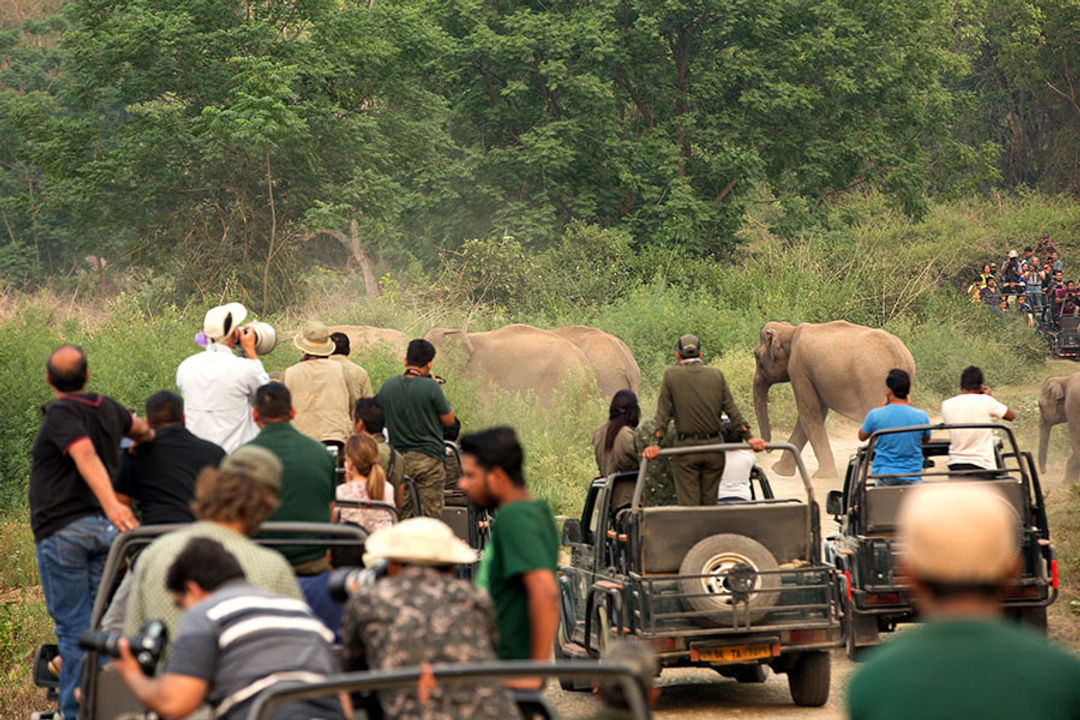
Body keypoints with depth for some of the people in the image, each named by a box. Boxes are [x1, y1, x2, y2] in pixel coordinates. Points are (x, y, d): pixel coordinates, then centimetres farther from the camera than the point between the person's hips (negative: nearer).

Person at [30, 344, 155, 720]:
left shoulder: (61, 414, -13)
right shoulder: (108, 408, 8)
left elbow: (86, 456, -30)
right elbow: (139, 428, 30)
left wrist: (110, 503, -43)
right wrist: (147, 437, 54)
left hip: (63, 530, -6)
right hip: (104, 527, 6)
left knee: (73, 626, -3)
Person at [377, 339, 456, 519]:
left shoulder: (389, 384, 2)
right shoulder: (431, 387, -13)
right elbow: (449, 420, -1)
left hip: (398, 459, 4)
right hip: (429, 459, -4)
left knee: (401, 515, 9)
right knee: (430, 515, -1)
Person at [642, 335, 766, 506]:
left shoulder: (671, 376, -2)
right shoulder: (716, 375, 4)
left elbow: (663, 413, -5)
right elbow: (732, 409, 2)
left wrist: (656, 443, -9)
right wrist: (747, 436, 3)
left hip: (685, 447, -2)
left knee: (688, 503, -1)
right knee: (710, 502, 10)